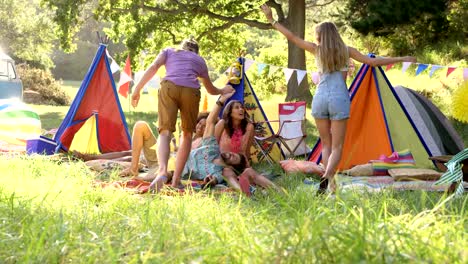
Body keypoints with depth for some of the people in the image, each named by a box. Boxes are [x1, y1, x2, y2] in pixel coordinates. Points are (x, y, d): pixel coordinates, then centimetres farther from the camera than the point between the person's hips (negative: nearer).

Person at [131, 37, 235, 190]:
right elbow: (210, 89, 44)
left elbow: (154, 67, 8)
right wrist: (223, 91, 66)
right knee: (187, 134, 16)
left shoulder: (169, 51, 29)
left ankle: (162, 170, -35)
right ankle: (176, 179, 9)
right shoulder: (199, 60, 33)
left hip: (169, 88, -1)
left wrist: (137, 89, 3)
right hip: (191, 91, 1)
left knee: (165, 131, -6)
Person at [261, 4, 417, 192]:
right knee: (337, 146, 2)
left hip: (320, 98, 1)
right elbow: (373, 62, 6)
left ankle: (330, 181, 5)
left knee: (326, 144, 14)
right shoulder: (346, 50, 7)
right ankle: (327, 175, -24)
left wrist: (272, 20, 21)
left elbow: (291, 37, 11)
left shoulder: (316, 49, 6)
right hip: (339, 99, -1)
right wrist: (402, 59, 14)